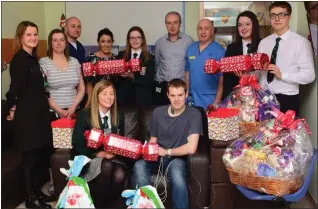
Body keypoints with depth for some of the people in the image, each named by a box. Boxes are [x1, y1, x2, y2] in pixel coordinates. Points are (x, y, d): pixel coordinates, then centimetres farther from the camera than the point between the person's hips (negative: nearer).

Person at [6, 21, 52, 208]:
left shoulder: (33, 58, 14)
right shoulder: (19, 59, -15)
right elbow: (15, 88, -19)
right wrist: (13, 109, -8)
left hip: (39, 111, 9)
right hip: (27, 114, -9)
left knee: (40, 153, 15)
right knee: (30, 155, 0)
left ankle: (37, 191, 29)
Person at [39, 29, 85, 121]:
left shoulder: (74, 61, 9)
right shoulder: (43, 62, -1)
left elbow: (81, 88, 8)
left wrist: (73, 107, -5)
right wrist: (59, 111, -12)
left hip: (74, 111, 3)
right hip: (52, 113, -3)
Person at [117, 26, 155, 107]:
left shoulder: (150, 58, 4)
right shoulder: (121, 55, 8)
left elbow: (148, 81, -5)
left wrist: (132, 75, -21)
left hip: (142, 100, -1)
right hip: (123, 98, 1)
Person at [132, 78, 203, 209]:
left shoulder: (194, 114, -11)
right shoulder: (158, 112, 4)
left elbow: (191, 148, -20)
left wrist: (167, 152, -9)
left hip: (177, 157, -3)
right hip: (157, 155, 4)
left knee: (177, 174, -38)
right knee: (139, 166, -29)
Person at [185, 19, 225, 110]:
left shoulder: (219, 50, -7)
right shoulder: (190, 49, 7)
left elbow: (222, 78, -8)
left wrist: (217, 101, -13)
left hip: (210, 100, -4)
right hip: (192, 99, 4)